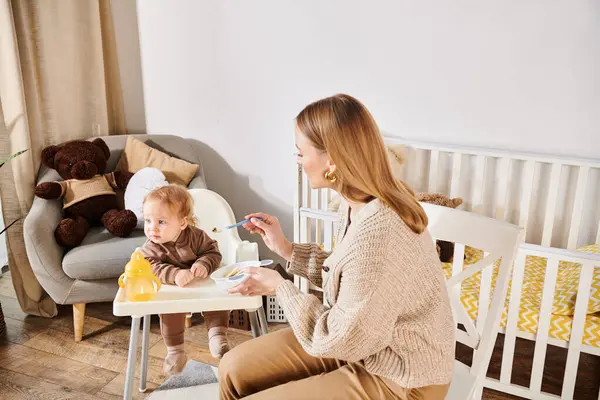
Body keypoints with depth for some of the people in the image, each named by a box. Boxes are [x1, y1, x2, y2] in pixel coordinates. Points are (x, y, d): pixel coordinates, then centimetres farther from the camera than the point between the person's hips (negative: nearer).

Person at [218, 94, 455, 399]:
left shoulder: (375, 236, -34)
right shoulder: (360, 202, -4)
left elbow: (341, 341, -23)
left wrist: (280, 288, -11)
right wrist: (286, 248, 6)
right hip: (364, 343, 8)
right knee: (235, 368, 5)